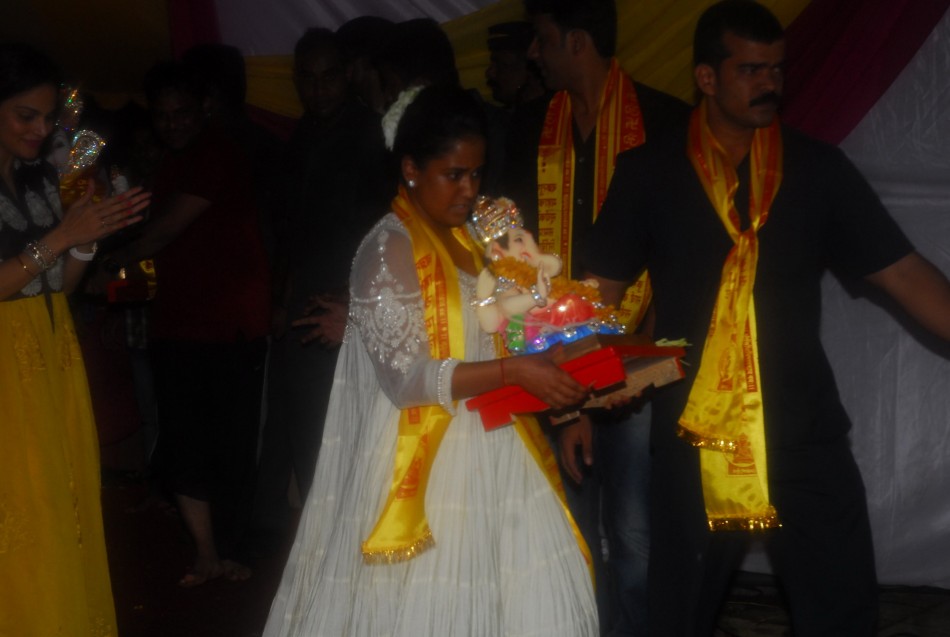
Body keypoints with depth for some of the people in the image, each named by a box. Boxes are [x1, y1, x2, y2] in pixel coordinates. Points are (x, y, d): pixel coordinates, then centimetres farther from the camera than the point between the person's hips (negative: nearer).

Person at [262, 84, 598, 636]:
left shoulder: (471, 239, 12)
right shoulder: (389, 250, -10)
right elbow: (406, 376, -16)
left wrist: (552, 370, 2)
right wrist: (515, 371, -23)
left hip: (489, 454, 7)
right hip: (427, 463, -7)